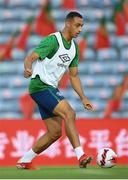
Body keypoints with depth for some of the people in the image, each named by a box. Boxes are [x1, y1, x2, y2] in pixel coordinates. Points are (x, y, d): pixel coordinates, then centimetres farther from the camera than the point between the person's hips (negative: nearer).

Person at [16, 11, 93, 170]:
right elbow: (30, 58, -20)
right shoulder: (52, 40, -13)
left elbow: (73, 75, 19)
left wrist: (83, 98, 12)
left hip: (51, 88, 9)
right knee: (69, 114, -24)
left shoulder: (74, 47, 13)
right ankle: (80, 156, -29)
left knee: (55, 132, 5)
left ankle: (24, 161, 16)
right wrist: (28, 69, -43)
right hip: (40, 85, -9)